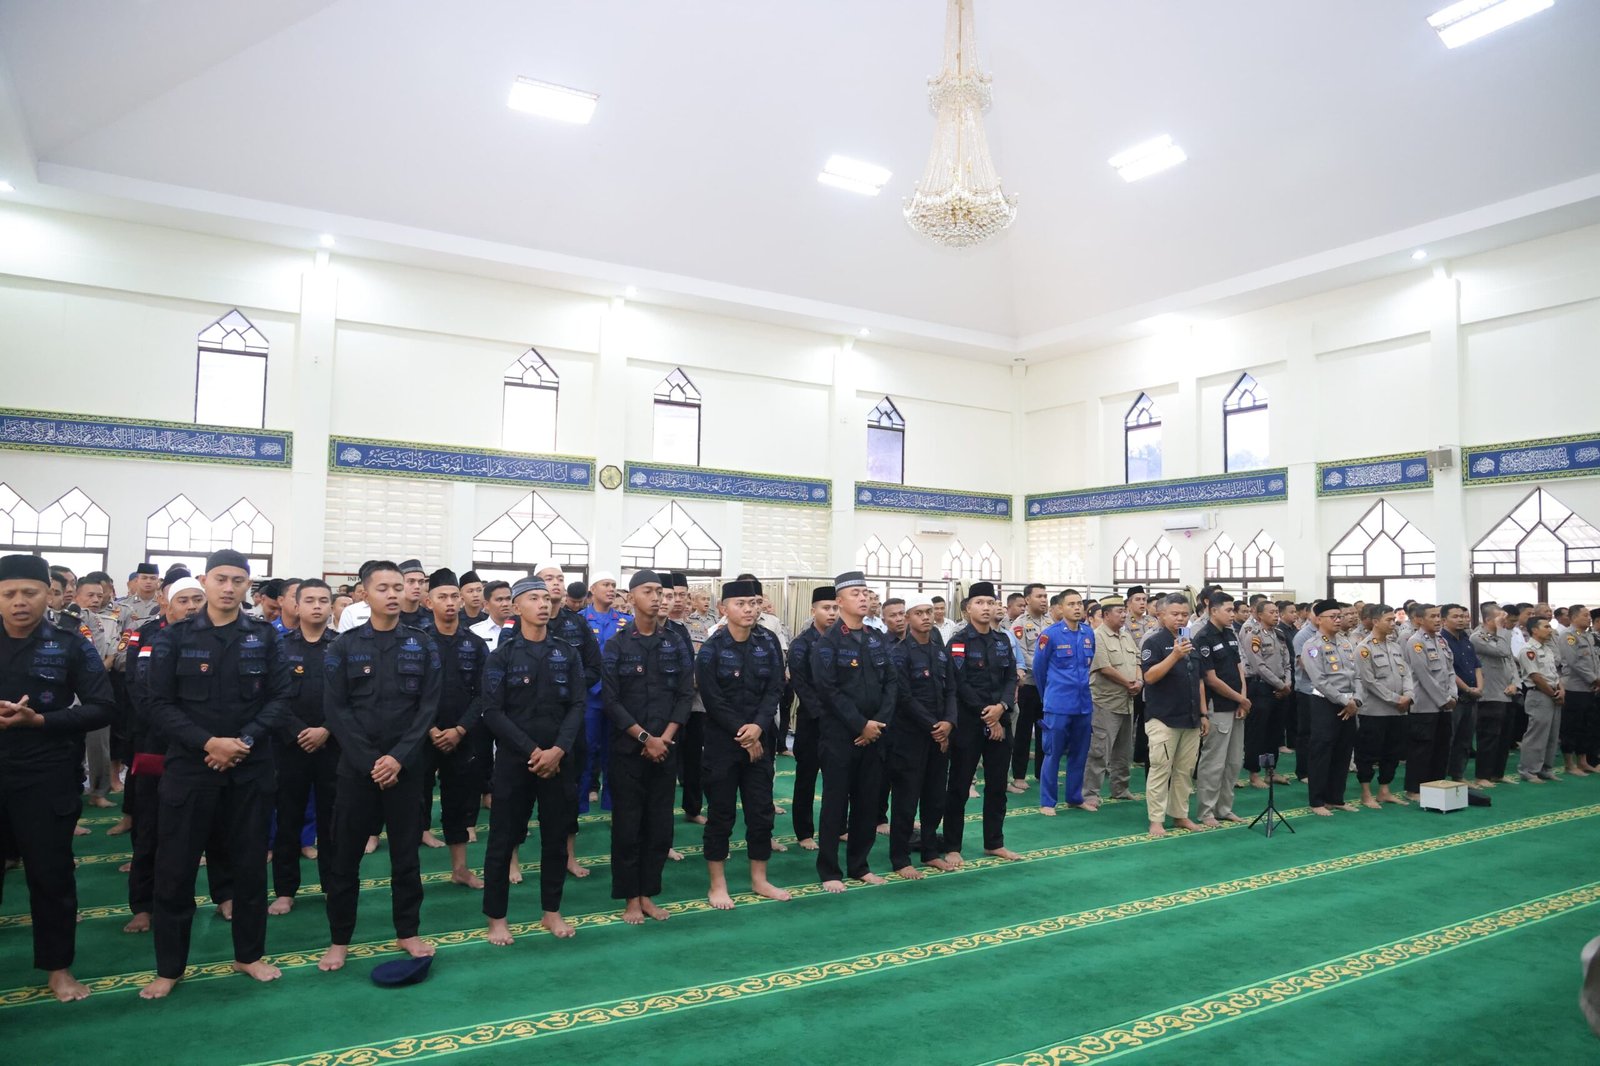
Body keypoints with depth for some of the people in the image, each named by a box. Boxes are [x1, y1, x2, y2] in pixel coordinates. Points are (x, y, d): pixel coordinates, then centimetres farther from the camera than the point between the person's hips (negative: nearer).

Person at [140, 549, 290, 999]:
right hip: (189, 766, -1)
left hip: (250, 767, 1)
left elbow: (279, 698, 0)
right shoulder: (174, 637, -1)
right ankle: (169, 967, 21)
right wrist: (208, 743, -16)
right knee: (175, 868, 5)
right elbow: (161, 704, -5)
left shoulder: (265, 636, 2)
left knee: (250, 863, 10)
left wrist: (244, 741, -14)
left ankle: (249, 954, 26)